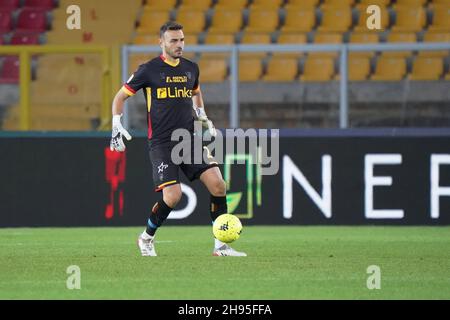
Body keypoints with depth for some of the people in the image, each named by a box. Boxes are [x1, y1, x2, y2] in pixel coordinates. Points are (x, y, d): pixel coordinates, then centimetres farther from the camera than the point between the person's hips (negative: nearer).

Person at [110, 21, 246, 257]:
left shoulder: (191, 68, 11)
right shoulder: (149, 70, -4)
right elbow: (120, 97, 4)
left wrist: (202, 117, 21)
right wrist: (116, 126, -6)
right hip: (161, 144, -5)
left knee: (218, 184, -11)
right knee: (173, 195, -17)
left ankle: (221, 246, -2)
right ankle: (146, 239, 10)